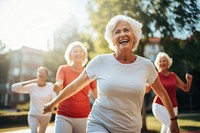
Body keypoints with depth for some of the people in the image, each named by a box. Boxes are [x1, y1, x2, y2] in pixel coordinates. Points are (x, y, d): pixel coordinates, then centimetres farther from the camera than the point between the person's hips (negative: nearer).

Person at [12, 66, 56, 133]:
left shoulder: (50, 86, -9)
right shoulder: (31, 86, -8)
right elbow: (14, 87, -16)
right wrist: (30, 82, -22)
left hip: (46, 116, 1)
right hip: (33, 115, -1)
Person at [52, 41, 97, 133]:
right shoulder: (63, 69, 0)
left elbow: (96, 95, 5)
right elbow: (58, 87, -17)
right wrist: (57, 86, -40)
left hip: (84, 117, 2)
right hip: (64, 117, -2)